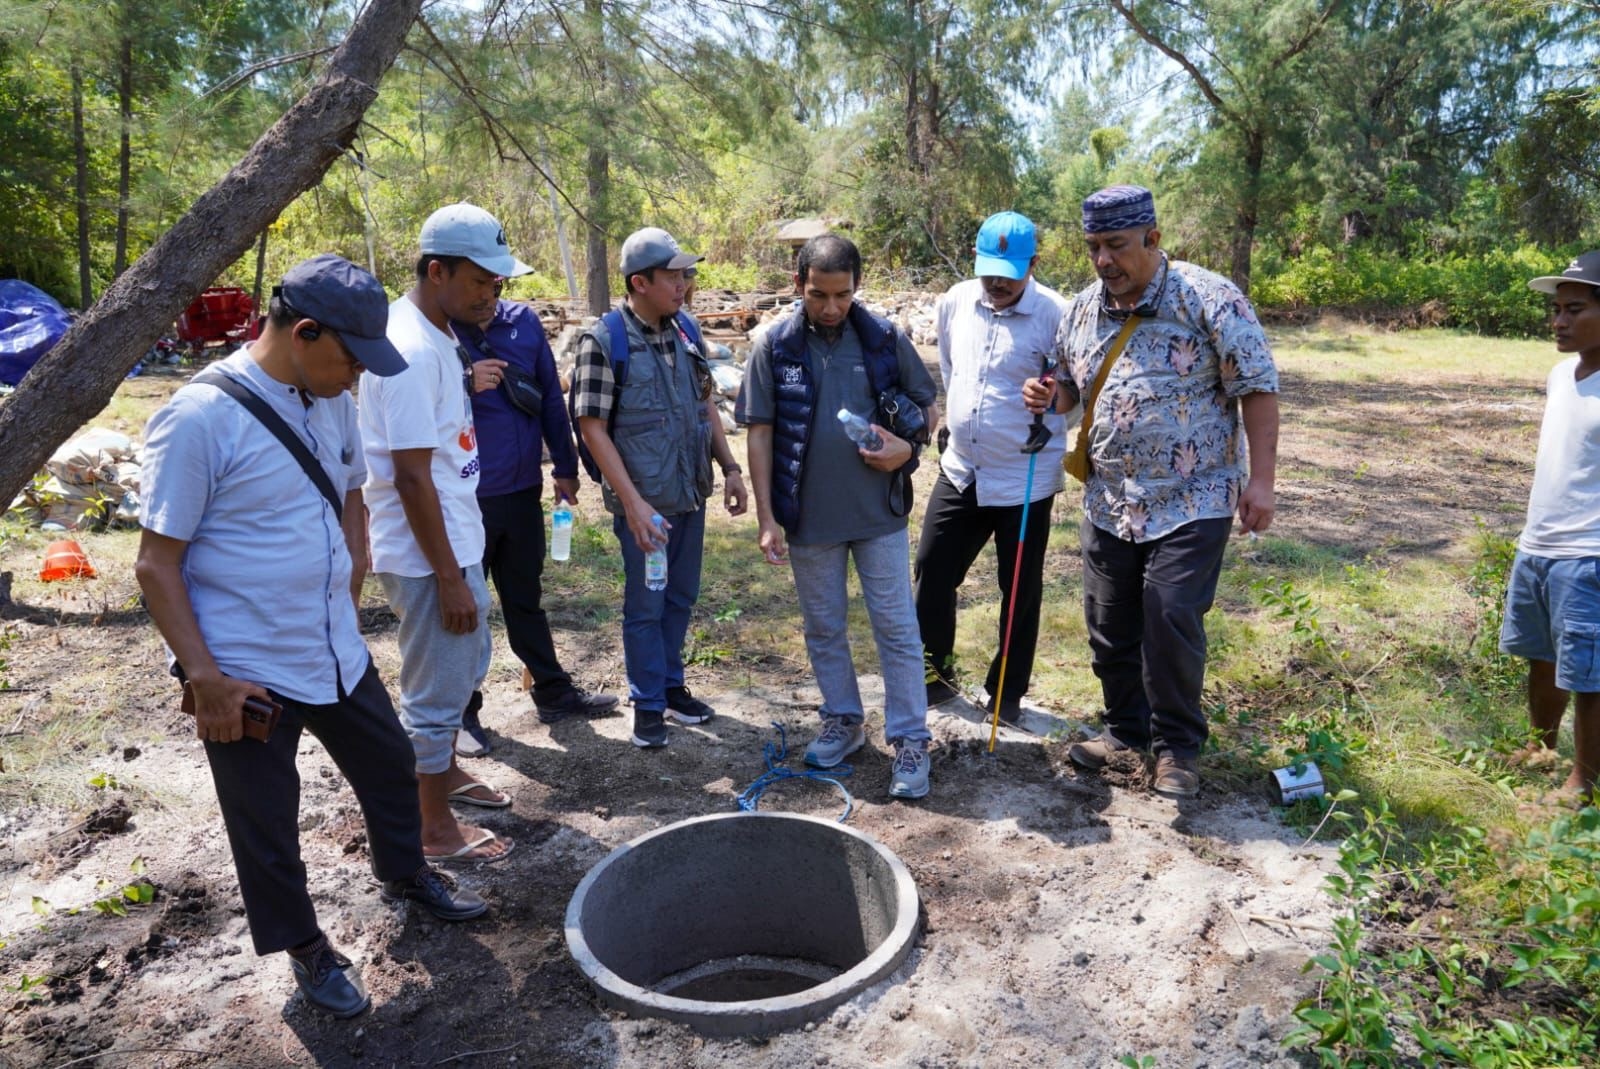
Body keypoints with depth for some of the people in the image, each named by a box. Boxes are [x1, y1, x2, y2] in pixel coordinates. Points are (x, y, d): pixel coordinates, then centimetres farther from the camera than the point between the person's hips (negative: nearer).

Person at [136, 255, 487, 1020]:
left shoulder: (333, 401, 1)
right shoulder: (200, 418, -20)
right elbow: (157, 566, -16)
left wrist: (348, 590, 10)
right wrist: (205, 679, -18)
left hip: (337, 654, 7)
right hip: (247, 673, -6)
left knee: (389, 766, 22)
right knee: (266, 829, 13)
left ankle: (405, 875, 49)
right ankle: (305, 949, 36)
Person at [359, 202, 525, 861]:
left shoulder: (436, 336, 7)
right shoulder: (412, 350, -24)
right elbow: (411, 476, -25)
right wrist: (450, 578, -22)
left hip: (458, 537, 10)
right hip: (428, 555, -10)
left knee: (467, 665, 25)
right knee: (436, 690, 5)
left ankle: (445, 772, 45)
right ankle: (435, 828, 22)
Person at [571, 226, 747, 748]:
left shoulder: (686, 330, 4)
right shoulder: (603, 340, -13)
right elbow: (593, 427, -15)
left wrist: (729, 467, 7)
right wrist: (633, 502, -20)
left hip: (692, 494, 6)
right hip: (644, 501, -5)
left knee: (681, 597, 17)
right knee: (645, 604, 8)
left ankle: (672, 685, 35)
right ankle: (648, 704, 24)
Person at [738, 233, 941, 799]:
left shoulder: (885, 338, -4)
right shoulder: (773, 347, -5)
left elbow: (927, 405, 7)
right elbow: (760, 434, -3)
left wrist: (909, 447, -14)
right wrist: (766, 518, -7)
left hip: (879, 512, 0)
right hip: (809, 517, 1)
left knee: (896, 627, 4)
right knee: (824, 628, 14)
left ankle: (910, 739, 16)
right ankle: (843, 720, 34)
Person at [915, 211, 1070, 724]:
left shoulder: (1053, 314, -16)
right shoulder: (955, 301, 1)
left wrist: (1049, 405, -24)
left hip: (1024, 480, -5)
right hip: (959, 470, 5)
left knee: (1020, 592, 9)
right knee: (931, 573, 11)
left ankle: (1008, 691, 26)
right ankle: (934, 672, 29)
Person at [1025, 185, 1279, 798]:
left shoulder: (1207, 300, -12)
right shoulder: (1081, 309, 5)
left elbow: (1256, 389, -10)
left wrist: (1260, 479, -15)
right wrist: (1048, 397, -5)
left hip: (1192, 502, -5)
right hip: (1108, 502, 6)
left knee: (1172, 623, -5)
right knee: (1108, 625, 12)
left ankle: (1177, 745, 17)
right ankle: (1126, 728, 33)